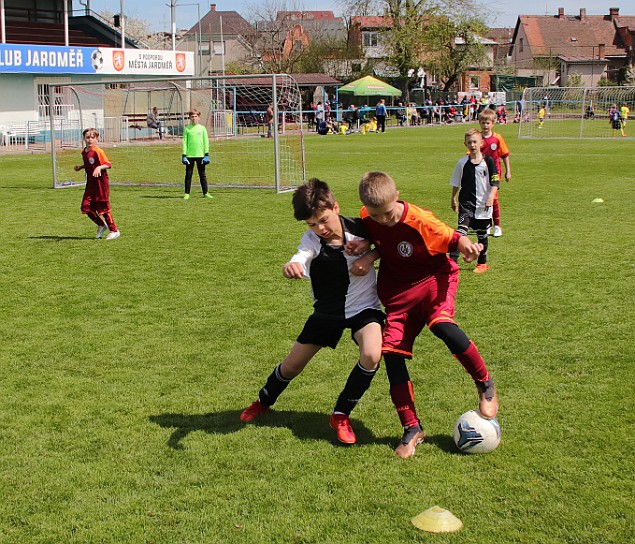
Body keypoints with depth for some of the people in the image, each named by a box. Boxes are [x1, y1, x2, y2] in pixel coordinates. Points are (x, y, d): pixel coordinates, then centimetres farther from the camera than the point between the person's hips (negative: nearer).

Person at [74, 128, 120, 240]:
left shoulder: (98, 151, -14)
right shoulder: (84, 152, 10)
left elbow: (108, 164, -20)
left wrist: (99, 167, -36)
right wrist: (81, 167, 11)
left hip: (101, 183, -7)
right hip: (90, 183, 7)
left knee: (103, 208, -2)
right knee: (86, 206, 0)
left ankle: (114, 231, 12)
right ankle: (101, 225, 20)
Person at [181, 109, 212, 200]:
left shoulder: (202, 128, 6)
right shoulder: (187, 129, 4)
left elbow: (206, 141, 6)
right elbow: (184, 142, 4)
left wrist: (207, 155, -1)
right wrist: (184, 155, -4)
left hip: (200, 155, 0)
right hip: (189, 155, 0)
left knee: (202, 175, 5)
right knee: (188, 175, 1)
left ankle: (206, 193, 9)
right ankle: (187, 193, 5)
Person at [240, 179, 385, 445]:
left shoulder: (359, 227, -16)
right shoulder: (312, 240, -20)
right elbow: (299, 259, -44)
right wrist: (290, 267, -65)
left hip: (363, 307, -1)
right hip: (327, 311, 1)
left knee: (372, 355, -29)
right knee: (293, 365, 9)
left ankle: (341, 415, -7)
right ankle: (263, 401, 43)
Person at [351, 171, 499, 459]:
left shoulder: (420, 221, -23)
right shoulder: (367, 218, -8)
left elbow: (451, 238, -13)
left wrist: (465, 244, -36)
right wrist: (369, 254, -12)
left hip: (432, 278, -5)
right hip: (397, 289, 5)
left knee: (441, 324, -35)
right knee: (391, 354, -5)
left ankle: (485, 384, -10)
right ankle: (412, 429, 8)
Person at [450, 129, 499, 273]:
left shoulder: (488, 161, -5)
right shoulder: (462, 162, 1)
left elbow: (495, 182, -5)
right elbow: (456, 183, 12)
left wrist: (491, 197, -17)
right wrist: (453, 199, 17)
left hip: (483, 203, 0)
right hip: (466, 202, 0)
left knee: (482, 234, 11)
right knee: (462, 229, -17)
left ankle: (482, 263, 26)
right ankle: (453, 260, -22)